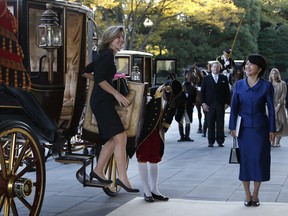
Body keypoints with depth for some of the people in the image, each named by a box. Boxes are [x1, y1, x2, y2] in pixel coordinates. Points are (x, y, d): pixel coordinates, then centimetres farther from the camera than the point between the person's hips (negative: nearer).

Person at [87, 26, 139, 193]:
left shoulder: (106, 55, 19)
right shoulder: (107, 54, -10)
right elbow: (99, 79, -18)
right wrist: (117, 94, -17)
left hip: (104, 102, 11)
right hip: (102, 102, -11)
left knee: (113, 139, 12)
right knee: (120, 138, -16)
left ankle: (98, 171, 20)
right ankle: (123, 178, -19)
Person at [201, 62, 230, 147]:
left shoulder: (224, 78, 10)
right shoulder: (206, 78, 9)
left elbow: (227, 91, 8)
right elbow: (202, 91, 5)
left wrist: (227, 103, -1)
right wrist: (203, 103, -4)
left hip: (220, 105, 0)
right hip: (209, 105, 0)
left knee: (220, 123, 0)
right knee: (210, 124, 0)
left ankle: (220, 141, 5)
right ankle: (211, 141, 6)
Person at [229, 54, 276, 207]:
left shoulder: (266, 86, -3)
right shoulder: (239, 85, 2)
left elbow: (271, 108, -1)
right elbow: (234, 107, 4)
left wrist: (272, 130, -4)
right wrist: (232, 127, -2)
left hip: (260, 128, -2)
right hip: (244, 128, 2)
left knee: (259, 159, 2)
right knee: (244, 160, 4)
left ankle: (255, 195, 14)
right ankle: (248, 195, 14)